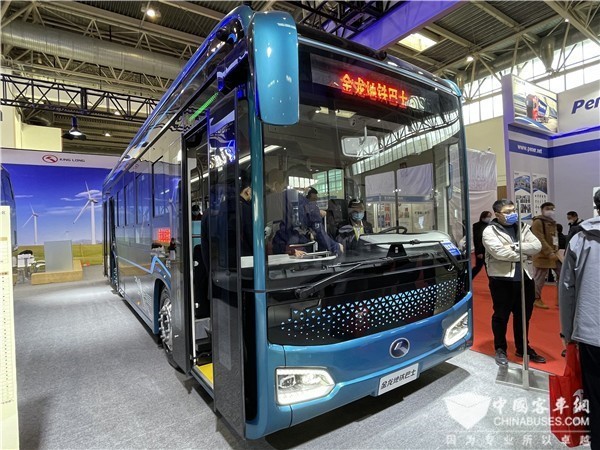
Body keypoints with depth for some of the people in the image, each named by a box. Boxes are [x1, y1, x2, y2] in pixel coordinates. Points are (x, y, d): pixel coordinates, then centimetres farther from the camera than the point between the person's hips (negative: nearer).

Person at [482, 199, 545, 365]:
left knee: (524, 315, 18)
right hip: (502, 279, -6)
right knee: (501, 316, 6)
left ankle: (523, 348, 35)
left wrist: (516, 247, -16)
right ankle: (500, 350, 21)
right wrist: (523, 254, -10)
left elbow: (537, 246, -1)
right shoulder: (490, 231, -8)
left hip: (524, 277, 6)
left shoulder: (523, 228, 11)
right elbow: (499, 252, -22)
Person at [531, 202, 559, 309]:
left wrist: (556, 251, 11)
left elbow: (555, 238, 23)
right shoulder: (538, 222, -13)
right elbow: (540, 240, -20)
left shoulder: (552, 222, 16)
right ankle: (537, 299, 13)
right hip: (542, 256, -9)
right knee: (539, 279, 0)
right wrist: (549, 253, -24)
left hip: (554, 254, 9)